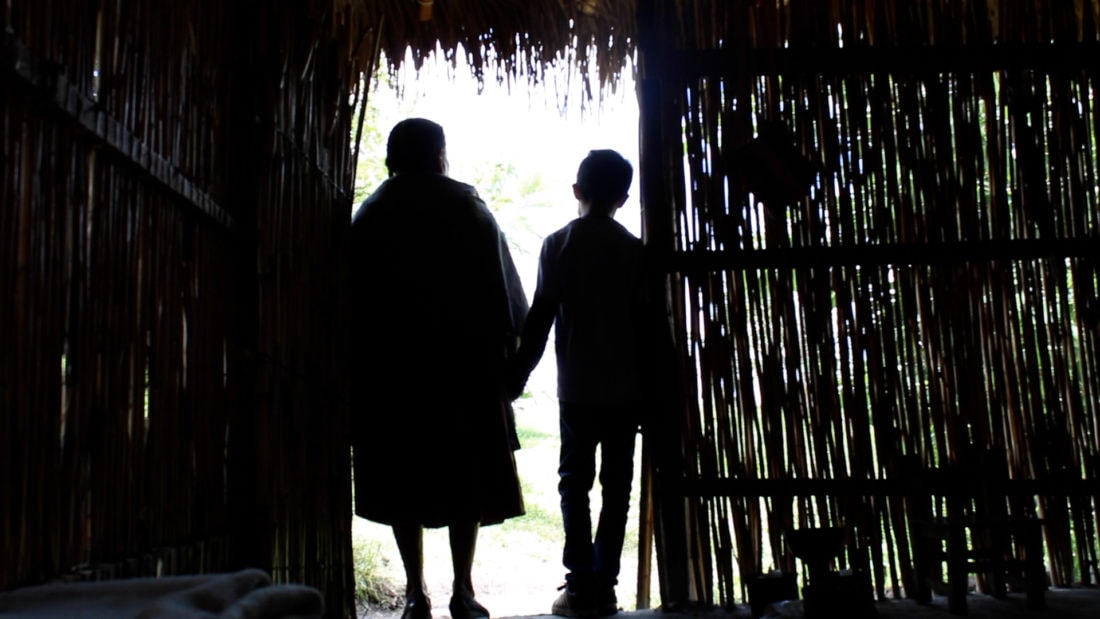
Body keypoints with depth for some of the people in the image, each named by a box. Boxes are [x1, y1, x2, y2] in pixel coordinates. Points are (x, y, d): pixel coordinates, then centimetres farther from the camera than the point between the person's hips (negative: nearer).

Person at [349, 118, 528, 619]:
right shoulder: (470, 210, 0)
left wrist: (364, 361, 8)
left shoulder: (371, 215, 4)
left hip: (391, 367, 1)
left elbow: (356, 298, 3)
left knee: (404, 480, 7)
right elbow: (505, 294, -2)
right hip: (466, 365, -1)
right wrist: (507, 351, 5)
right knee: (466, 478, 7)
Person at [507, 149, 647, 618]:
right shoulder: (633, 249, 1)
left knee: (575, 482, 6)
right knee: (616, 484, 7)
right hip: (625, 388, 1)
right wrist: (649, 391, 6)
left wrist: (515, 380, 1)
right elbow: (644, 324, 0)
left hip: (576, 387, -1)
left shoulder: (558, 244, -1)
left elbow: (540, 318, -5)